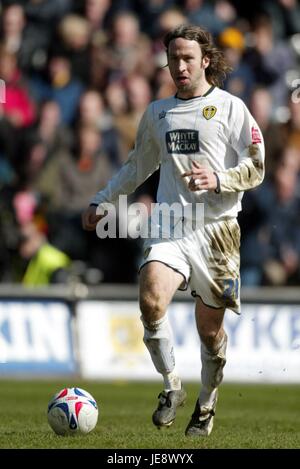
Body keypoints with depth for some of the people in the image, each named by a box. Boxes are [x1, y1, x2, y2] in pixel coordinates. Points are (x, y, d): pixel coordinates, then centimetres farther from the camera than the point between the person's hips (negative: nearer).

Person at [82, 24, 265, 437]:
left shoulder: (230, 108, 2)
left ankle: (206, 406, 27)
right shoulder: (157, 112, 15)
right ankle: (171, 386, -6)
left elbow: (255, 169, -1)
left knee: (210, 327, 4)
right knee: (151, 300, -24)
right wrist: (101, 202, 26)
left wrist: (218, 179, -18)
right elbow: (137, 167, 29)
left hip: (217, 228, -2)